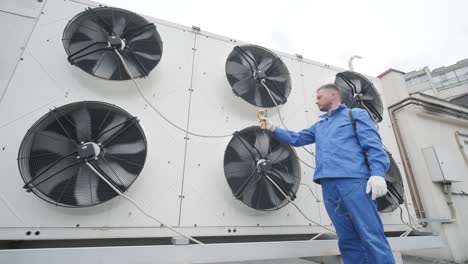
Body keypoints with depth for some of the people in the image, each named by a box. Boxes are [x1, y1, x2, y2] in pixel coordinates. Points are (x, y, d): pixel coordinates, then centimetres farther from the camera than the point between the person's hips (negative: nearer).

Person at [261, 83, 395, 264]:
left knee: (372, 238, -7)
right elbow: (296, 139, 31)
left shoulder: (356, 114, 11)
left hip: (354, 180, -5)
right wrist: (273, 128, 26)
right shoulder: (318, 126, 28)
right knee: (348, 240, 7)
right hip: (329, 185, 6)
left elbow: (373, 144, -1)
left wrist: (378, 173, -15)